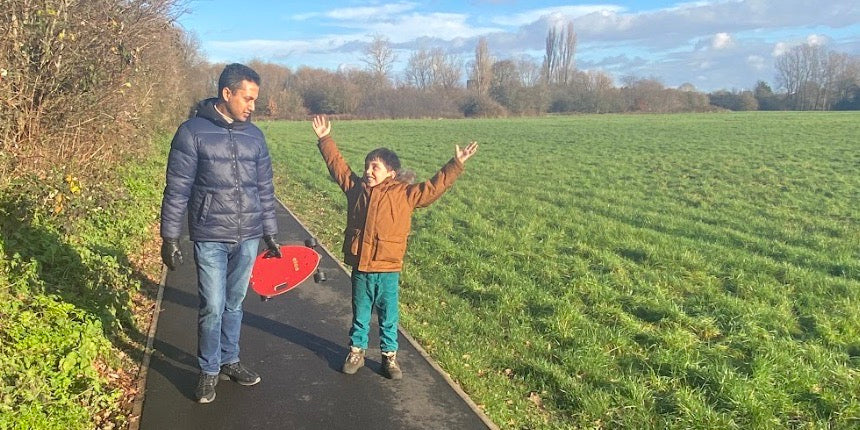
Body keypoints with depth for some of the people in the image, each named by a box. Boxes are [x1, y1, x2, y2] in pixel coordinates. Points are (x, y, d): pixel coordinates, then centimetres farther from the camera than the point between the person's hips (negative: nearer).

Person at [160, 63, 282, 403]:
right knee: (212, 307, 0)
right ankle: (209, 371, 20)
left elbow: (265, 190, 12)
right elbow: (177, 190, -6)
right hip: (210, 238, -4)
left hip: (248, 238, 4)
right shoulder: (192, 132, -7)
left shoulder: (254, 136, 7)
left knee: (235, 304, 14)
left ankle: (229, 361, 32)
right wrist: (170, 239, -7)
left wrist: (270, 234, 13)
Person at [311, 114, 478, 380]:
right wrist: (325, 140, 14)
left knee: (388, 318, 11)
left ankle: (389, 356, 26)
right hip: (360, 269, 2)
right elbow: (337, 165, 12)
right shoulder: (356, 188, 4)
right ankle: (356, 352, 33)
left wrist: (456, 165, -12)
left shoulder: (405, 194, -4)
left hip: (388, 270, -2)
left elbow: (434, 187, -6)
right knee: (360, 315, 17)